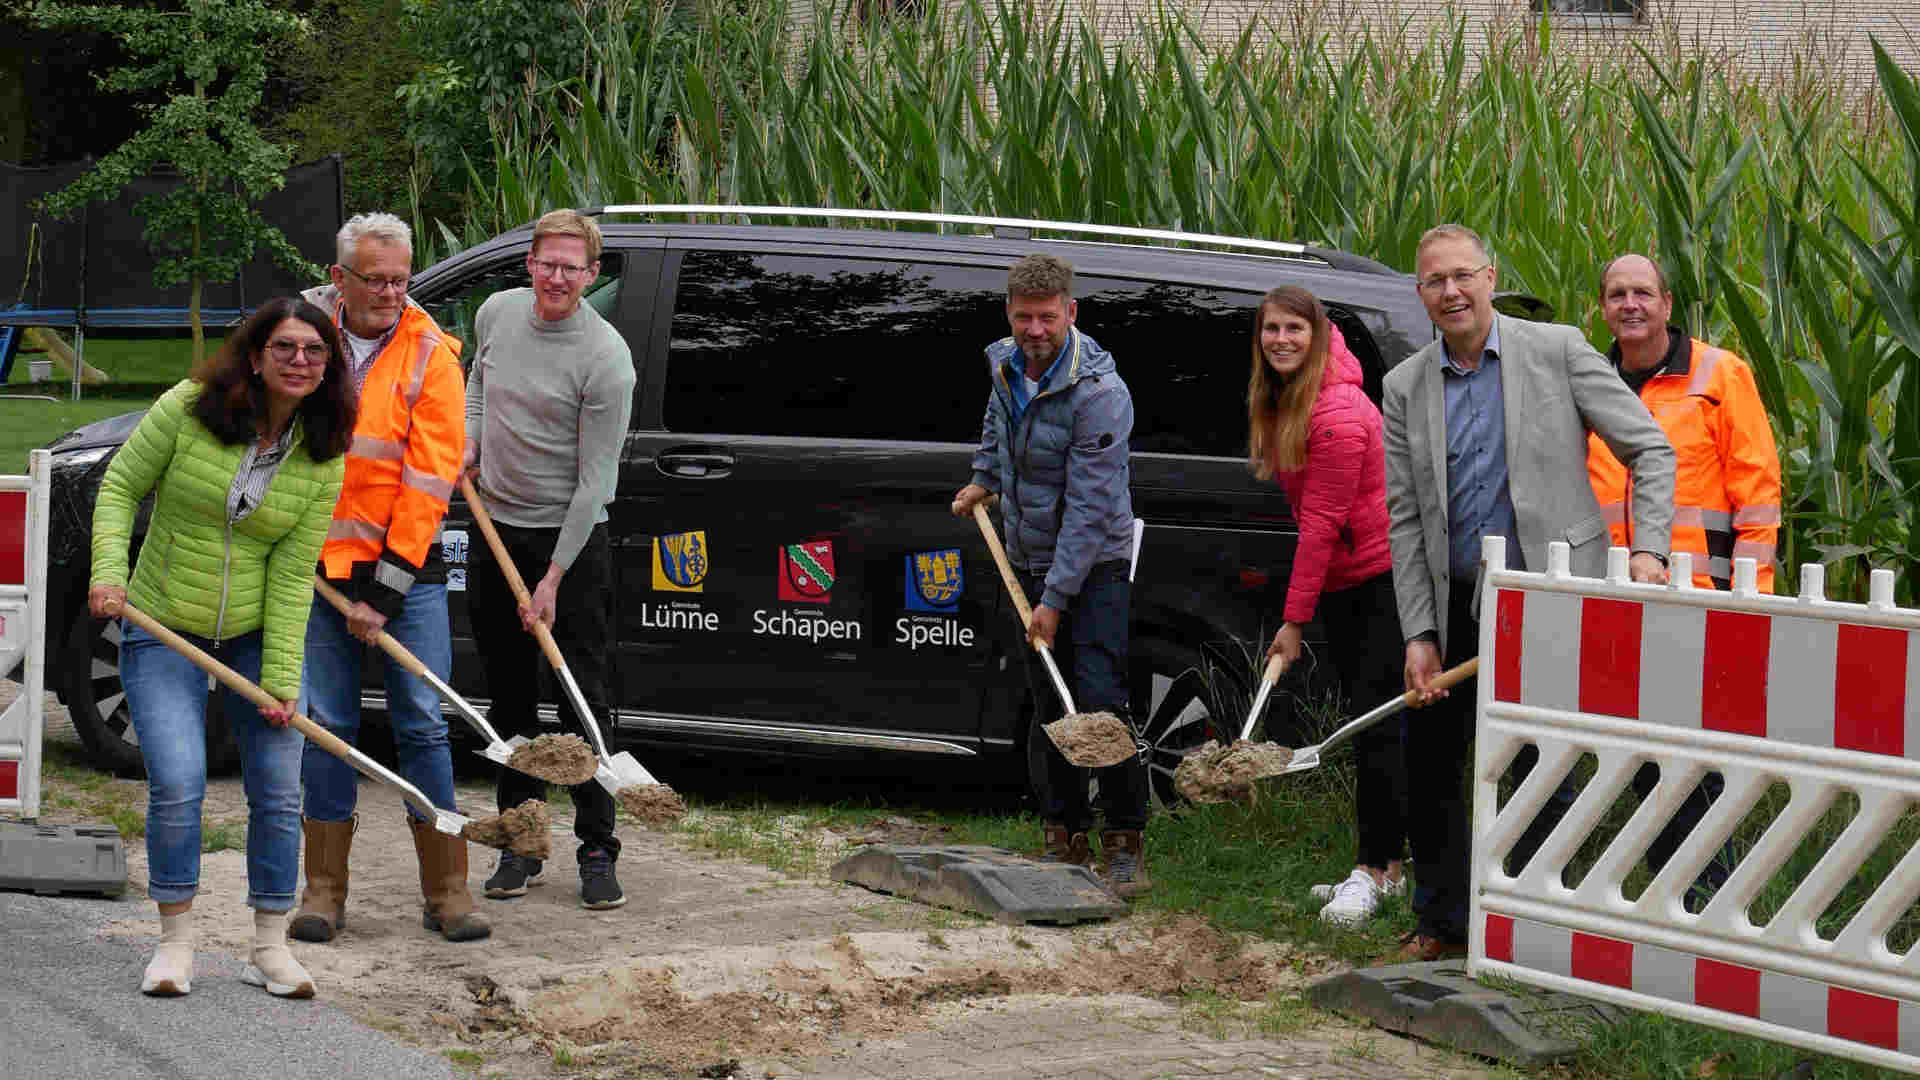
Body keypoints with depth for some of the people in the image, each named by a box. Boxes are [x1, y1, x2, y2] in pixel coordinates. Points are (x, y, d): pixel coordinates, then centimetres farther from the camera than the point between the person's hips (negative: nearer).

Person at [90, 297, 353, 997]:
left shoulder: (323, 459, -6)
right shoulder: (187, 408, -12)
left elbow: (292, 574, -7)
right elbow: (121, 487, -2)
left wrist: (280, 679, -13)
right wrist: (109, 570, -17)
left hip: (255, 635, 3)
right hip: (164, 631, -2)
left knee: (278, 789, -1)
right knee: (177, 783, -15)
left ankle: (270, 946, 13)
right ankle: (176, 941, 1)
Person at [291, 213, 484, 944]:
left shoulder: (430, 354, -6)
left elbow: (429, 479, -9)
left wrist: (384, 589, -12)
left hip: (405, 565, -2)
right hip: (317, 562, 2)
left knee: (424, 724, -1)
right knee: (327, 724, 4)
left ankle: (447, 891, 6)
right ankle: (325, 891, 12)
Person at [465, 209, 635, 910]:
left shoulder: (605, 357, -17)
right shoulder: (496, 313, 1)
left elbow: (594, 482, -16)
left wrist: (554, 579, -17)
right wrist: (470, 443, 5)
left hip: (572, 540, -5)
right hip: (496, 532, 5)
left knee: (585, 702, -3)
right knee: (509, 700, 9)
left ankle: (598, 853, 4)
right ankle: (521, 846, 17)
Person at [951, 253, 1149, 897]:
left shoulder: (1100, 392, -22)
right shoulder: (1005, 364, 1)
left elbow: (1087, 508, -23)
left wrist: (1056, 599, -23)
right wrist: (983, 480, 16)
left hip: (1094, 565, -7)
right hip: (1028, 561, 7)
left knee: (1102, 703, -14)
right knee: (1047, 708, 8)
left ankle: (1126, 844, -8)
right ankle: (1066, 839, 16)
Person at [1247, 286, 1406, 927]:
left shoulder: (1337, 414, -22)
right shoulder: (1279, 404, 7)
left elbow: (1322, 522, -23)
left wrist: (1295, 619, -21)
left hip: (1384, 579, -10)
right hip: (1341, 585, 10)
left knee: (1378, 724, -10)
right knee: (1364, 723, 12)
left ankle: (1376, 868, -8)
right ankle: (1386, 866, 17)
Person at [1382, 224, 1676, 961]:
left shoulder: (1557, 351, -3)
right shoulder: (1405, 387, 6)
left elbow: (1649, 450, -1)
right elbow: (1405, 519, 5)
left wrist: (1648, 547, -14)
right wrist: (1419, 635, -2)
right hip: (1456, 605, 4)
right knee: (1428, 765, 9)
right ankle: (1442, 922, 25)